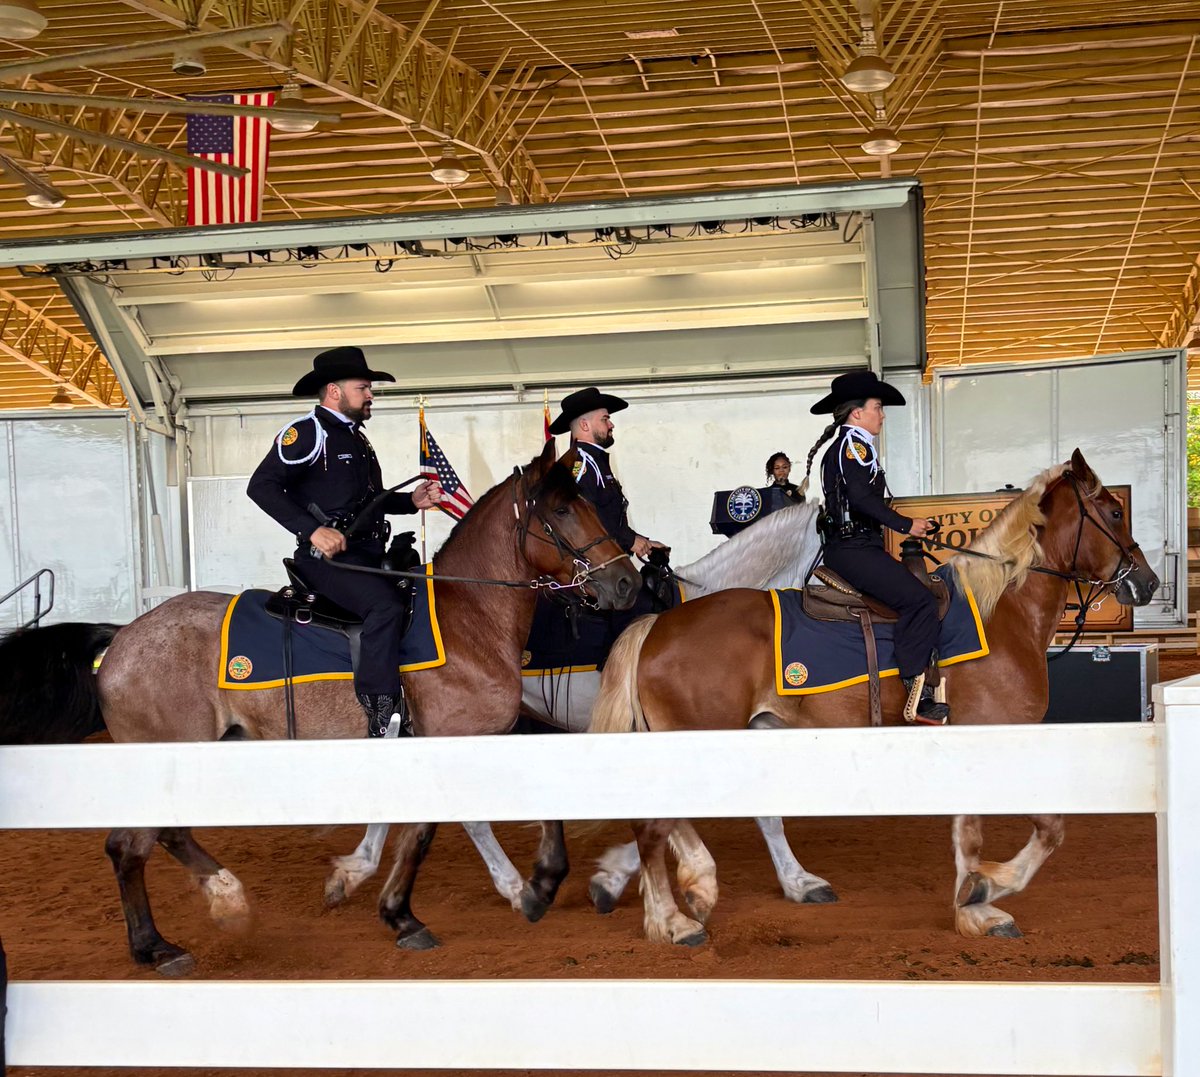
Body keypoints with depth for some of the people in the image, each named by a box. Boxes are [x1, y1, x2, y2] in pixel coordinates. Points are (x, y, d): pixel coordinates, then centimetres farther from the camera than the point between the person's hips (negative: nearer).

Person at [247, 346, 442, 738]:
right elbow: (262, 486, -17)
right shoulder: (307, 432, -7)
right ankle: (380, 719, -32)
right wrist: (312, 530, -25)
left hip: (369, 554, 10)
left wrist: (412, 501, 14)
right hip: (328, 557, -10)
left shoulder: (356, 438, 22)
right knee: (385, 606, -31)